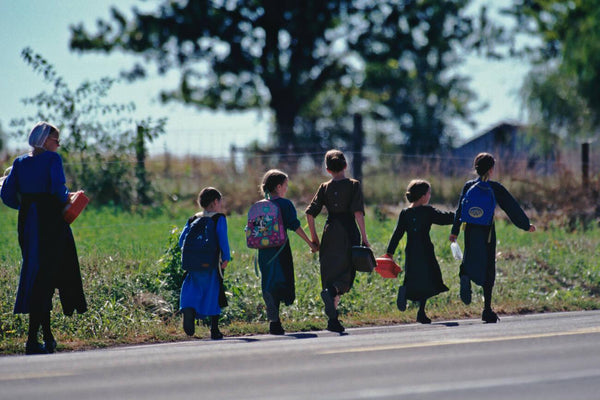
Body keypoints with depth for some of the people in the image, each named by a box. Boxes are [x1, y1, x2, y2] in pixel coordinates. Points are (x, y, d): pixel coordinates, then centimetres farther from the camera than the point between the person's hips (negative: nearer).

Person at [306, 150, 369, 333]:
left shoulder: (324, 188, 6)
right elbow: (358, 213, -11)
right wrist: (364, 237, -8)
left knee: (331, 275, 9)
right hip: (348, 233, -3)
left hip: (330, 234, 3)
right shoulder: (354, 185, -1)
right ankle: (331, 291, -33)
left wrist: (314, 238, 10)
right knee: (345, 276, 1)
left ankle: (333, 320, 4)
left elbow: (310, 213, 1)